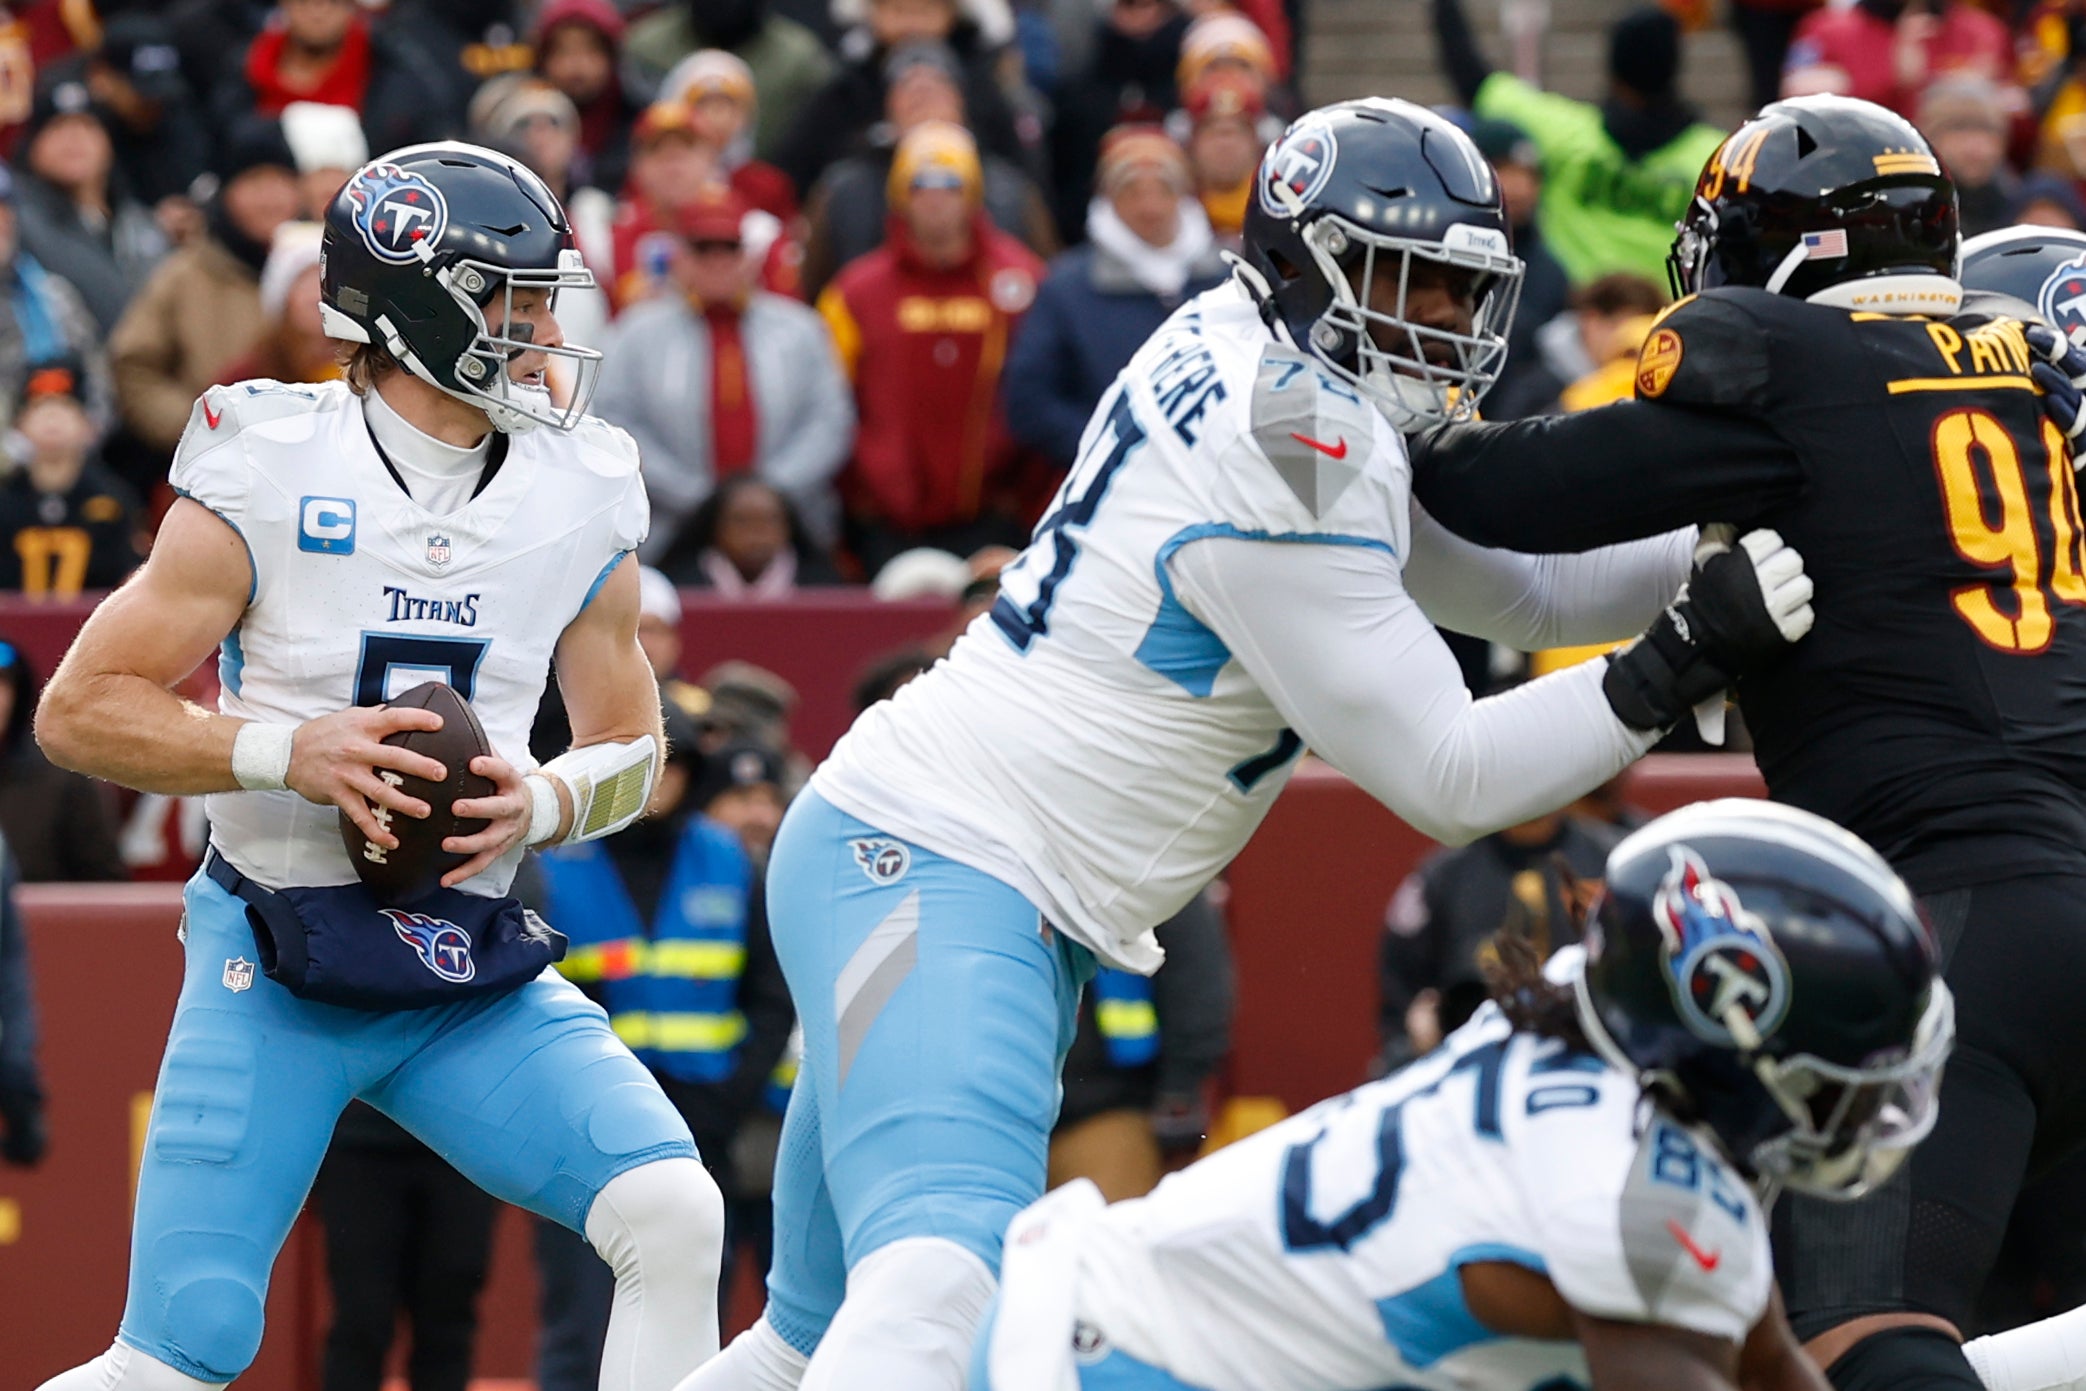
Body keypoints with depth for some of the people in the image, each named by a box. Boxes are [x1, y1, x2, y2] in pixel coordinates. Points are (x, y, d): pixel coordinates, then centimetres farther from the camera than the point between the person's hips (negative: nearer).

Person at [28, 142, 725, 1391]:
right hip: (275, 961, -4)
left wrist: (540, 804, -8)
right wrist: (283, 753, -21)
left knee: (675, 1219, -16)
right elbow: (80, 711, -7)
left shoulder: (579, 501, 3)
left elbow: (630, 748, 15)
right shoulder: (267, 478, -9)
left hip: (475, 979, 4)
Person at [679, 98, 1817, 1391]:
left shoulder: (1247, 364, 11)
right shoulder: (1289, 458, -18)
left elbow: (1517, 590, 21)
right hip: (938, 873, -11)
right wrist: (1684, 660, -15)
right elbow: (1444, 778, -14)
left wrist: (1729, 543, 13)